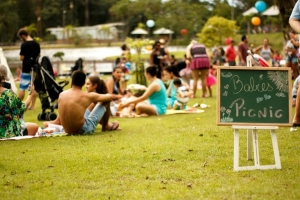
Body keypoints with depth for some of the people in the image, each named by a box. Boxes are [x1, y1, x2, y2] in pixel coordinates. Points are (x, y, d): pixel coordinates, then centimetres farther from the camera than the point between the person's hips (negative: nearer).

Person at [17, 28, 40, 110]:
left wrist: (21, 57, 6)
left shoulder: (24, 45, -16)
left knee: (22, 88, 1)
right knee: (34, 88, 10)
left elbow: (21, 58, -14)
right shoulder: (36, 43, 3)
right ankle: (32, 105, 13)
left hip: (26, 69, -6)